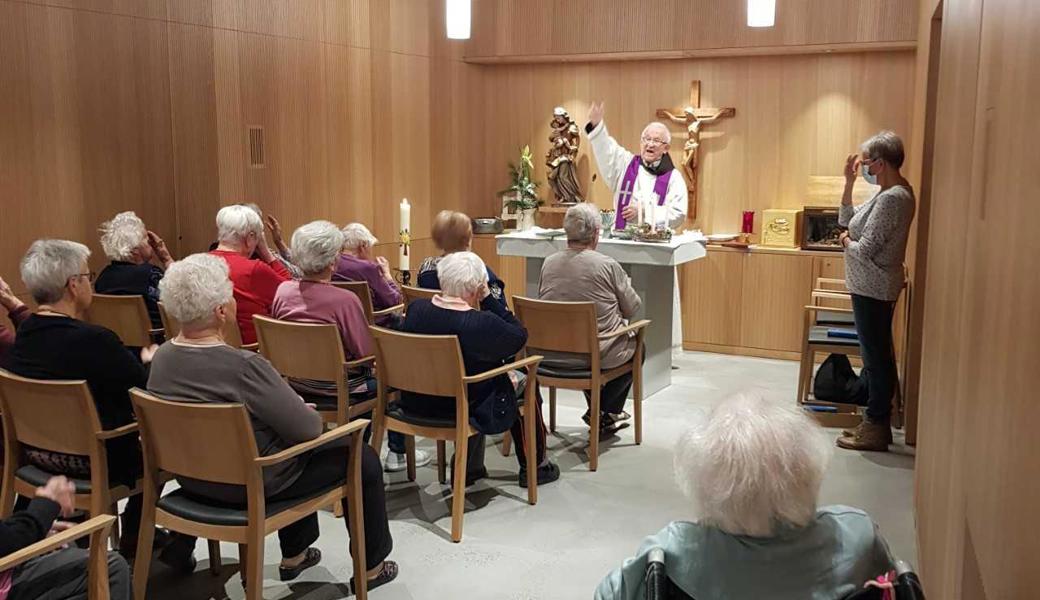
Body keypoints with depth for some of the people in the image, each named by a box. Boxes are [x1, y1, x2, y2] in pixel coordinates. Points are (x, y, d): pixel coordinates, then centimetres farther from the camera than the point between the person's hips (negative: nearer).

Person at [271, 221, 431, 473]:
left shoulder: (283, 290, -8)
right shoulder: (344, 299, -26)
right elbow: (366, 351, -21)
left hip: (296, 381, 7)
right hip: (336, 387, -6)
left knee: (367, 375, 31)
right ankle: (397, 452, 24)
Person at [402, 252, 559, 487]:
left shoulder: (415, 309, -10)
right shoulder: (482, 323, -28)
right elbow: (519, 335, -11)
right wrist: (489, 299, -12)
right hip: (469, 409, -6)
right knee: (523, 383, 19)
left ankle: (470, 468, 37)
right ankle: (535, 466, 33)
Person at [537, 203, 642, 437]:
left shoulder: (548, 263, -2)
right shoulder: (608, 266, -14)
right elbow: (632, 309, -2)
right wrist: (625, 281, 19)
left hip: (550, 354, 5)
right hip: (597, 356, -5)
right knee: (637, 346, 26)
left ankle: (598, 410, 40)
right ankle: (605, 414, 21)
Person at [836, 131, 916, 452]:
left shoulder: (891, 198, -20)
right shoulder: (892, 192, 11)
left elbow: (865, 251, -24)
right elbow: (846, 220, 18)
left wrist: (846, 241, -4)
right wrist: (849, 183, 9)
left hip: (874, 289, -11)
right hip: (872, 286, 11)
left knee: (876, 356, -2)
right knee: (877, 354, 16)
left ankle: (876, 429, 7)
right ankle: (876, 421, 26)